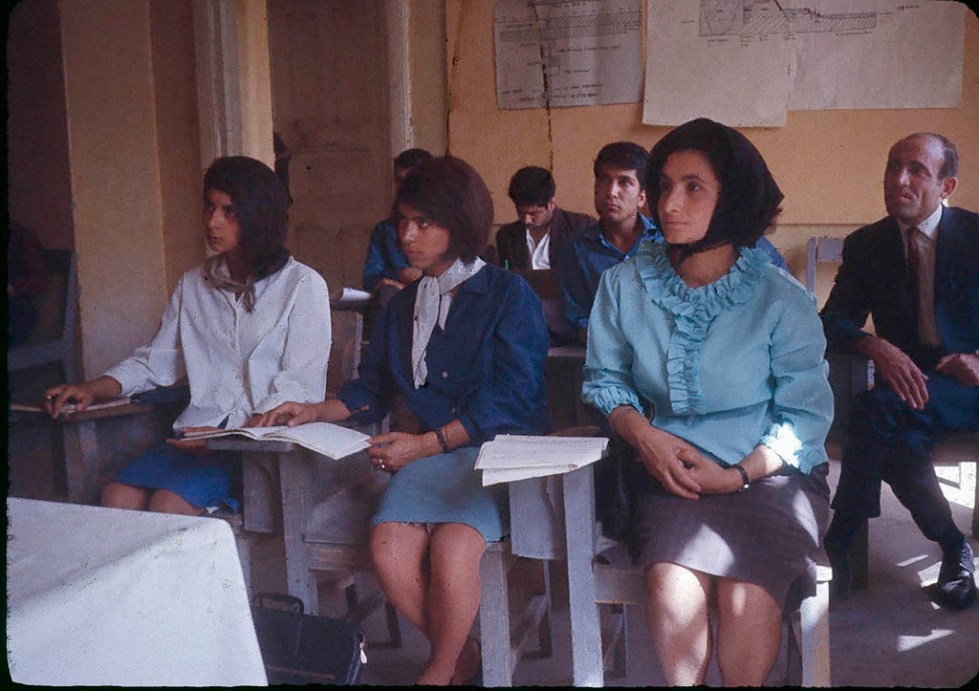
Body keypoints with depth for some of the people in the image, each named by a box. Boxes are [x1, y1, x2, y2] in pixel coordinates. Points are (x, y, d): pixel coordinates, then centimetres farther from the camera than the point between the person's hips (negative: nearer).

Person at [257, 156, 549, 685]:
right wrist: (316, 412, 3)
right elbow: (372, 391, 21)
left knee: (451, 548, -29)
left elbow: (510, 398, -10)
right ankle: (461, 656, 4)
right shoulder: (402, 306, 18)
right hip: (427, 454, 5)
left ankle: (440, 669, 0)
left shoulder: (509, 294, -1)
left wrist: (426, 443, -17)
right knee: (388, 547, -23)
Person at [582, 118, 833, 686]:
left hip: (771, 473, -1)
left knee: (746, 596, -27)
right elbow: (604, 377, 11)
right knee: (672, 586, -27)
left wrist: (739, 474, -16)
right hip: (671, 469, 1)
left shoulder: (782, 298, -5)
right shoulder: (625, 284, 2)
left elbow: (806, 412, -3)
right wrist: (643, 433, -8)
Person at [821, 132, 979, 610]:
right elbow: (832, 323, 1)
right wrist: (876, 346, -22)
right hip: (905, 385, 3)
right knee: (900, 442, -32)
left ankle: (837, 547, -22)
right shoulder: (865, 245, 6)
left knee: (878, 409, -32)